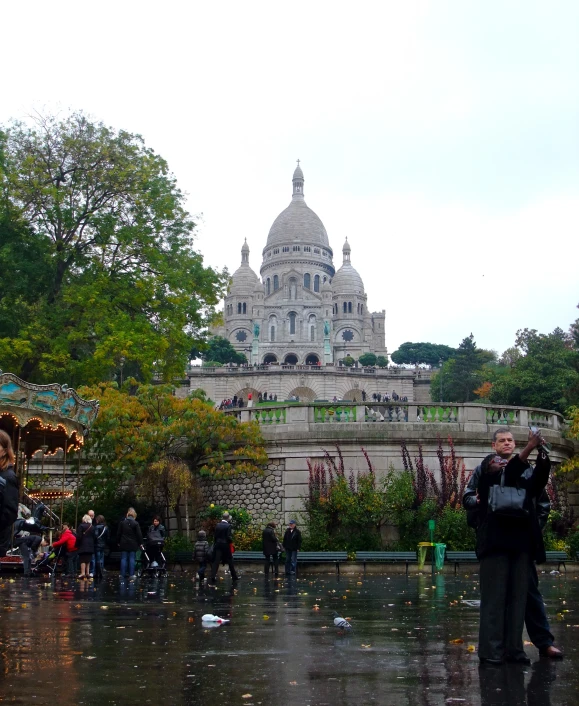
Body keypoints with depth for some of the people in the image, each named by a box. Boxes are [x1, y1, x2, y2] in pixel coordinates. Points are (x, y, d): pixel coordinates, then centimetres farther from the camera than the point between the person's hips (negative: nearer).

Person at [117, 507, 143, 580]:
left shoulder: (122, 523, 1)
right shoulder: (135, 523, -7)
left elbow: (118, 533, 6)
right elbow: (139, 534, -6)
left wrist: (118, 542, 15)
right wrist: (140, 543, 3)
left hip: (124, 544, 2)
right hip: (133, 544, -2)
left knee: (123, 559, 5)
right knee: (132, 559, 1)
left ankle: (122, 574, 4)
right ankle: (131, 574, -2)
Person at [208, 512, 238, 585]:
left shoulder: (218, 525, 3)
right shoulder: (228, 526, -12)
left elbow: (215, 536, 6)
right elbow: (229, 537, -16)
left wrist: (216, 543, 14)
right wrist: (231, 541, 4)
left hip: (218, 545, 4)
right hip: (226, 546, -4)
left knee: (216, 562, -2)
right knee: (230, 561, 15)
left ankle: (212, 579, -13)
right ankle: (234, 576, 29)